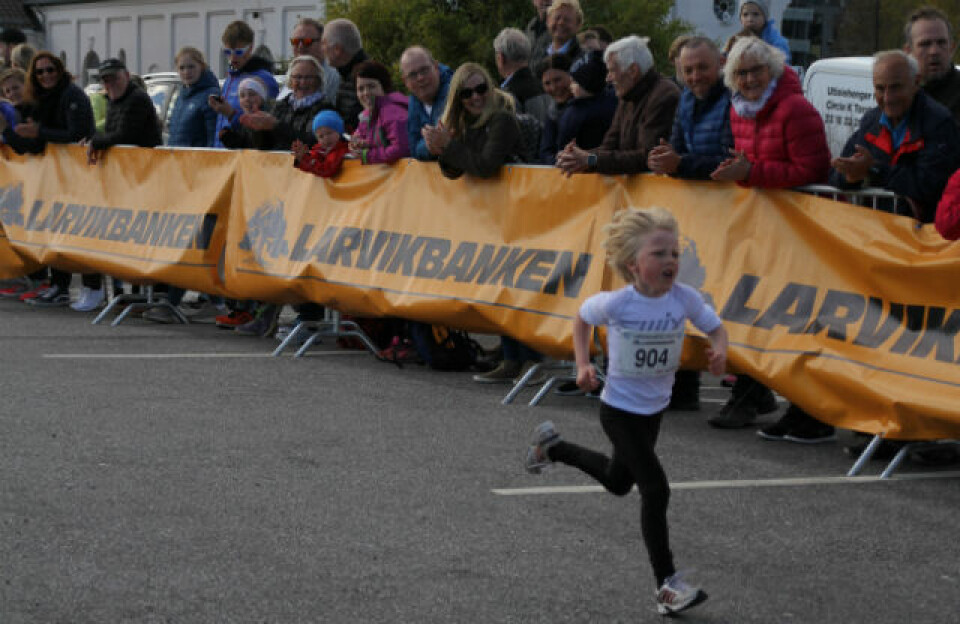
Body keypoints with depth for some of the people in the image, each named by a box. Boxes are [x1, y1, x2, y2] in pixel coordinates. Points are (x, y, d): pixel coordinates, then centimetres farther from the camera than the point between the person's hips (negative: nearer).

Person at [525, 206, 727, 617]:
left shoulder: (685, 298, -16)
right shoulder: (616, 304, -22)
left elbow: (715, 328, -1)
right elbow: (582, 319, -1)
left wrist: (719, 349, -23)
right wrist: (583, 365, -10)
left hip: (654, 410, 5)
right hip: (619, 410, -5)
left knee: (618, 483, 26)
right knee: (656, 490, -15)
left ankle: (551, 445, 50)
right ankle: (667, 587, -8)